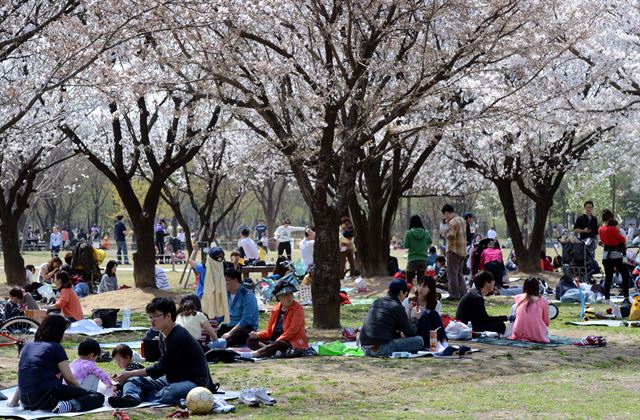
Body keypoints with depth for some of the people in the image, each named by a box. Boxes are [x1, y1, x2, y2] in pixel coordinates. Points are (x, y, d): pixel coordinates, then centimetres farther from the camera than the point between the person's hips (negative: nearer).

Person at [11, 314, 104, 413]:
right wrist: (82, 392, 13)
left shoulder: (28, 346, 18)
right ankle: (70, 405, -31)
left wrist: (14, 401, 30)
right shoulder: (55, 347, -1)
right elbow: (69, 379, -2)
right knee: (98, 397, -9)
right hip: (47, 397, -7)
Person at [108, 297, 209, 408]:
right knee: (133, 380, -4)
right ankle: (130, 397, -36)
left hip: (194, 381, -9)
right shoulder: (164, 335, 10)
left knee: (171, 393, -42)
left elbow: (160, 368, -17)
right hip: (173, 379, 9)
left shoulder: (179, 337, -20)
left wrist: (130, 373, -11)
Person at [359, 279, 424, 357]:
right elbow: (410, 333, 3)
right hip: (380, 349, -8)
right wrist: (416, 318, 22)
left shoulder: (376, 302, 16)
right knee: (419, 340, -5)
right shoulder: (397, 307, -5)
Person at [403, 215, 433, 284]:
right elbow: (430, 243, 14)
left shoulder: (408, 233, -8)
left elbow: (406, 246, -7)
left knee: (409, 281, 2)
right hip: (423, 259, 3)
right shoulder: (426, 233, 0)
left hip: (412, 259, -3)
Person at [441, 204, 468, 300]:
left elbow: (451, 235, -24)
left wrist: (445, 231, -4)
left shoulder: (453, 222, -15)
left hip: (454, 250, -9)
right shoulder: (462, 220, 16)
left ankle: (454, 294, -4)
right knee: (460, 274, 15)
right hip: (462, 251, 9)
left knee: (452, 274, -4)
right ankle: (463, 294, 13)